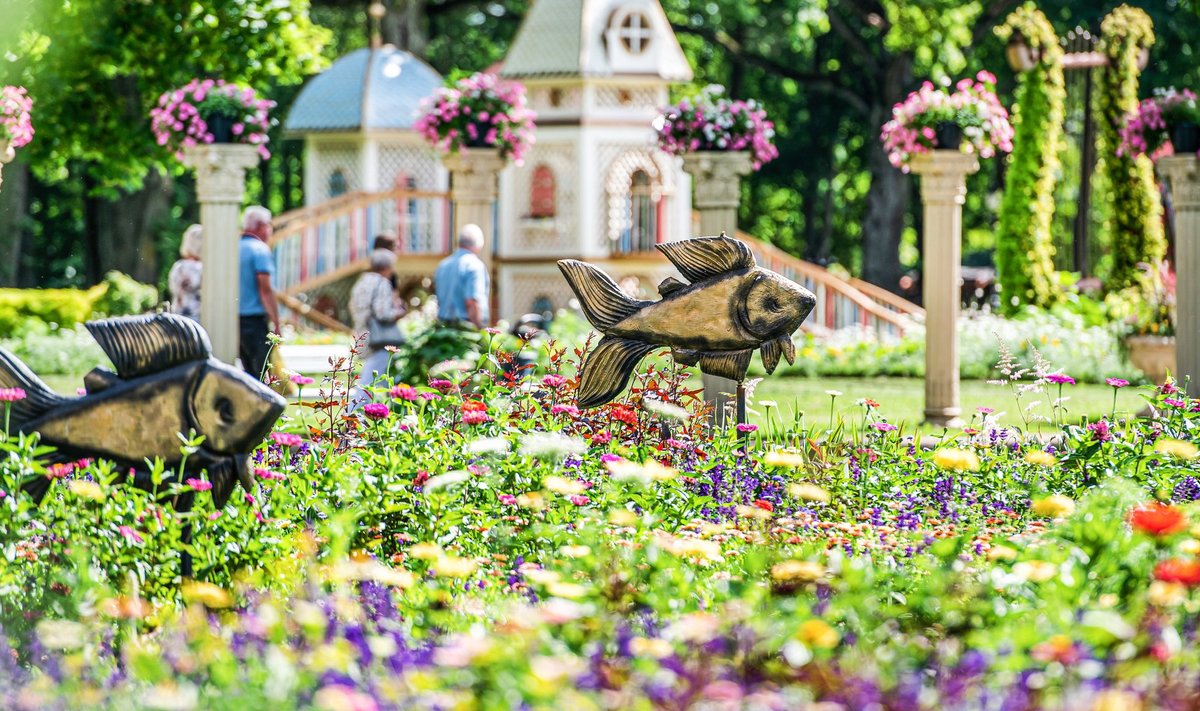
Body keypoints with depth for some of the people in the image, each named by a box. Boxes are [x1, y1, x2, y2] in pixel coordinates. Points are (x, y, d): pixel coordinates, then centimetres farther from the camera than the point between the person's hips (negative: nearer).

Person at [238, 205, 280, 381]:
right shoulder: (260, 250, -9)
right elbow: (265, 289, -15)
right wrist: (276, 324, -13)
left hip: (234, 320, 7)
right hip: (255, 319, -7)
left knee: (249, 372, 13)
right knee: (263, 374, -7)